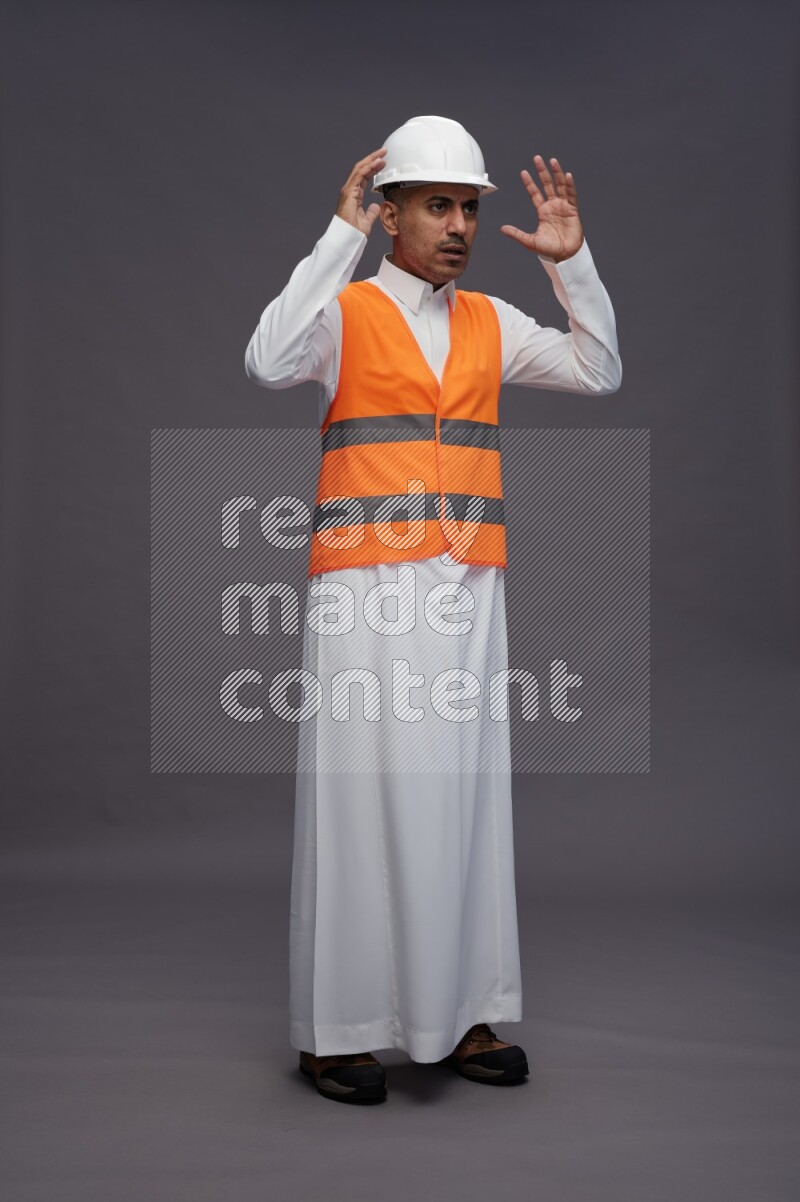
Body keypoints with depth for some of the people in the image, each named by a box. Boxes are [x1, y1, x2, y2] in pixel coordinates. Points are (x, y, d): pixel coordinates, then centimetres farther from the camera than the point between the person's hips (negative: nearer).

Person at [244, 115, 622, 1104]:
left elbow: (600, 374, 10)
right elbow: (268, 363, -18)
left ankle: (459, 1016, 15)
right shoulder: (345, 310, 2)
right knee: (359, 795, -3)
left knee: (464, 795, 6)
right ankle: (333, 1029, 7)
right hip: (365, 587, -4)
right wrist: (341, 235, -16)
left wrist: (571, 261, 0)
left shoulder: (491, 323, 16)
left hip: (468, 590, 5)